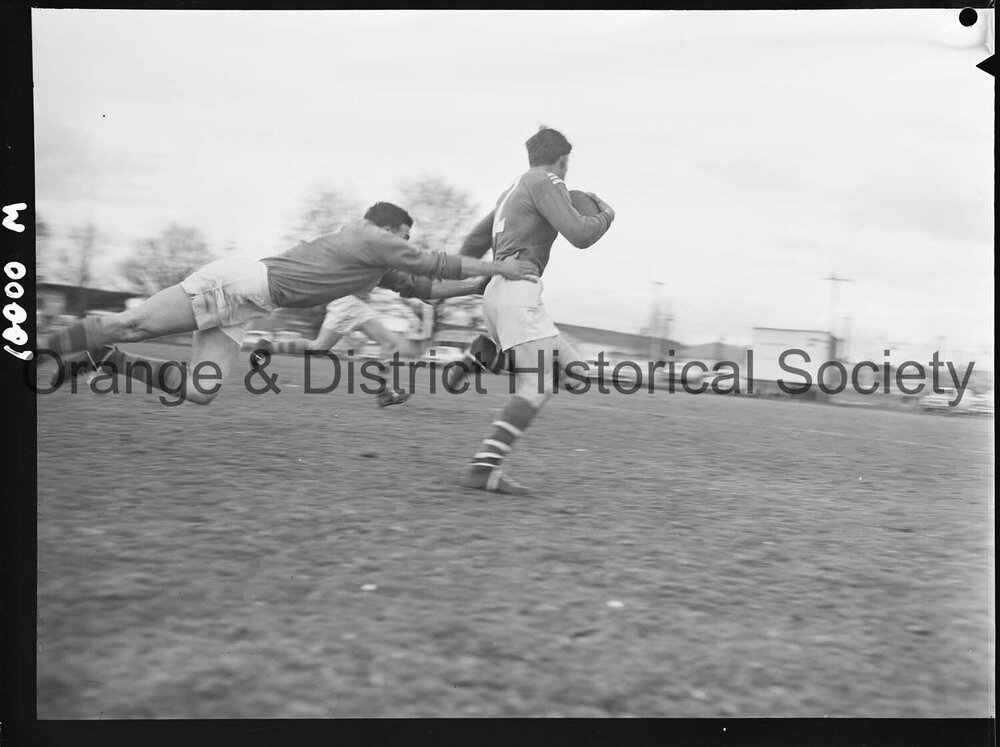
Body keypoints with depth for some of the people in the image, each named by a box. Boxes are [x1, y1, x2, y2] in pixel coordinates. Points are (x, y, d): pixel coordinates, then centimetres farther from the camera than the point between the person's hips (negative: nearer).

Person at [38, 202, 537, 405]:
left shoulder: (377, 269, 19)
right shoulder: (370, 238, -6)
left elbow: (421, 287, 25)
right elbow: (432, 264, -8)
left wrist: (481, 283, 21)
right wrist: (497, 268, -2)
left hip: (245, 307, 9)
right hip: (237, 281, -9)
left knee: (200, 392, -4)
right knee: (131, 326, -11)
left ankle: (108, 361, 9)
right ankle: (41, 352, 2)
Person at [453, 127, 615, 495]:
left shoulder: (512, 192, 27)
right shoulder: (545, 183, -1)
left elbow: (474, 242, 30)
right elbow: (580, 235, -9)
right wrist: (605, 215, 11)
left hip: (497, 291, 9)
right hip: (517, 289, -9)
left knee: (567, 364, 11)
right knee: (538, 387, -15)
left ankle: (483, 354, 3)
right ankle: (483, 468, -22)